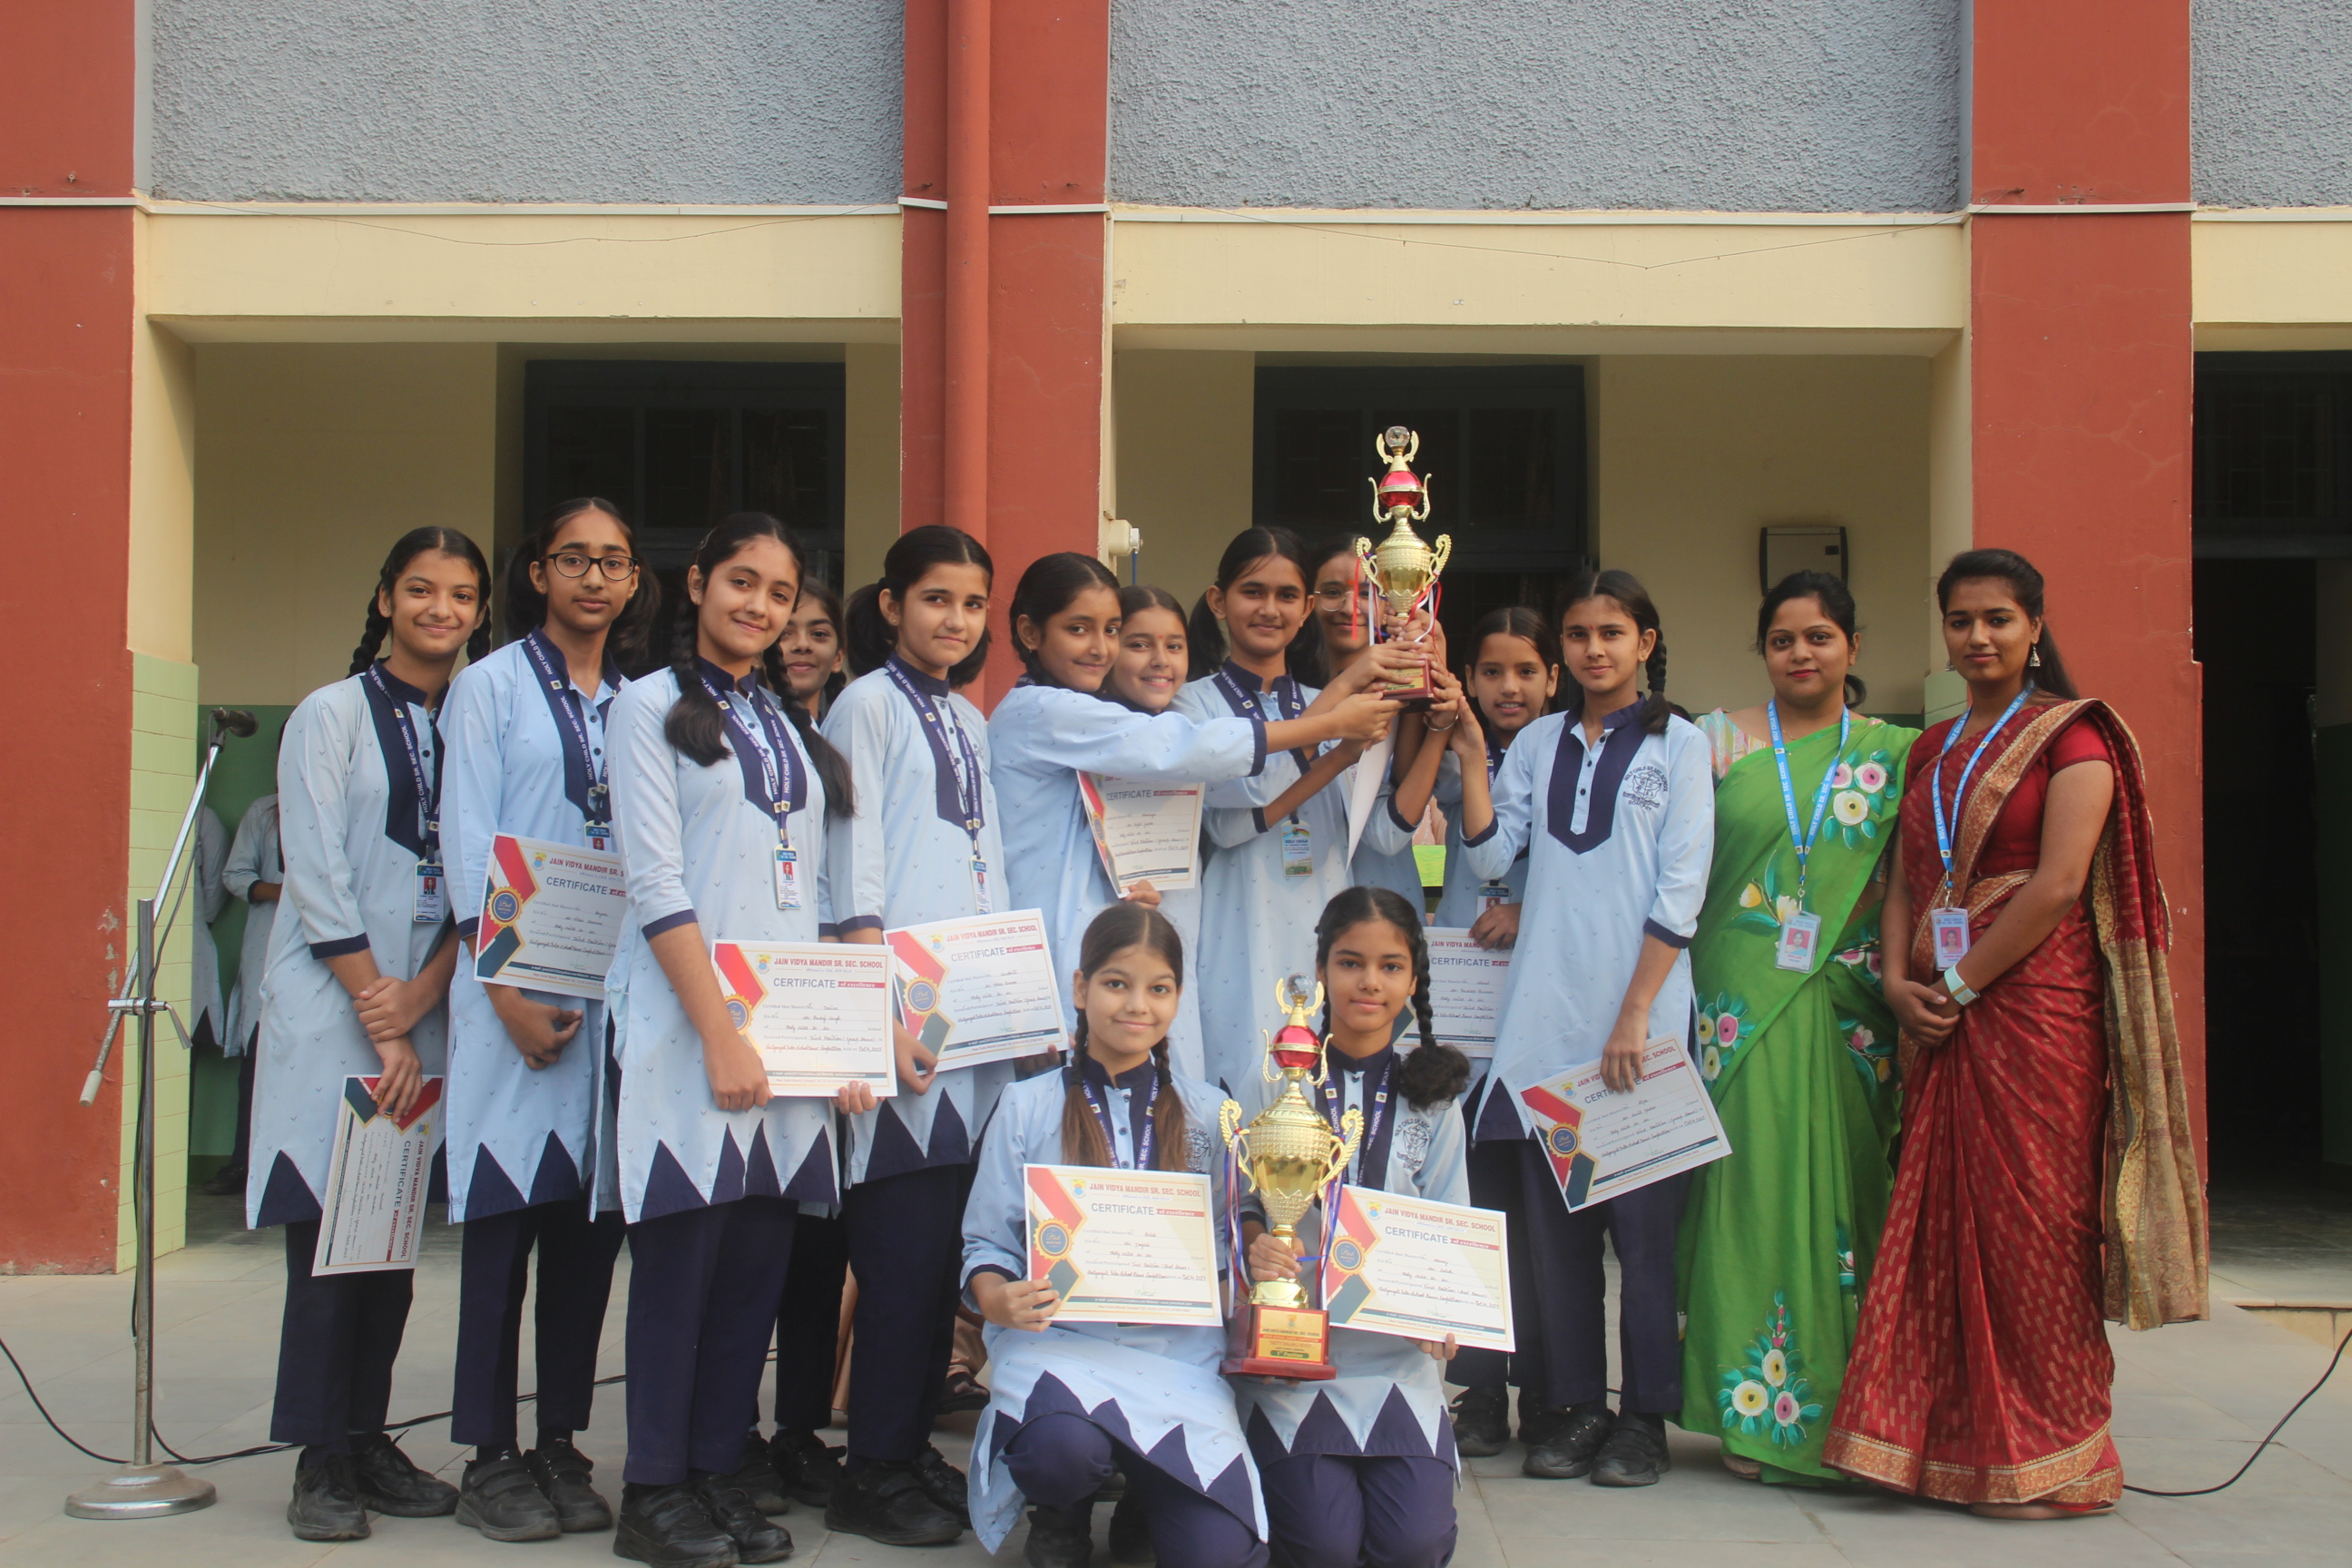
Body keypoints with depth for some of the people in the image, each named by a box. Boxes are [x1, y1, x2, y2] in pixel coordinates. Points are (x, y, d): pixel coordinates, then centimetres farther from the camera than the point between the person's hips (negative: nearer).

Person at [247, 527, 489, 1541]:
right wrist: (377, 1019, -11)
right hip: (332, 1010, -4)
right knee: (329, 1225, -4)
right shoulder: (333, 715, -1)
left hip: (427, 1007, 4)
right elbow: (317, 879, -8)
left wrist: (424, 991, -9)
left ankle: (367, 1439, 17)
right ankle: (321, 1462, 4)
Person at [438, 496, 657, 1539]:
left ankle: (561, 1445, 15)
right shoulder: (492, 686, 2)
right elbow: (468, 843, -4)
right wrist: (507, 993, -13)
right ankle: (491, 1460, 7)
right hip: (516, 987, -4)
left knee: (592, 1217, 6)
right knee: (507, 1213, -2)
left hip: (616, 986, 4)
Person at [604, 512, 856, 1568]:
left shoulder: (793, 725, 17)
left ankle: (718, 1472, 15)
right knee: (684, 1248, -3)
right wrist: (720, 1034, -15)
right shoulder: (651, 708, -1)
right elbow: (657, 886, -9)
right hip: (689, 1017, -6)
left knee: (761, 1256, 5)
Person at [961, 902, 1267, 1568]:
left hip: (1178, 1347, 1)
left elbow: (1228, 1244, 12)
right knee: (1064, 1448, -36)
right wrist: (997, 1298, -17)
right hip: (1058, 1335, -1)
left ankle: (1147, 1502, 20)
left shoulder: (1209, 1114, 12)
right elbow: (987, 1241, 4)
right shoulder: (1028, 1107, 6)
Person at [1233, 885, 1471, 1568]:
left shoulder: (1430, 1094, 8)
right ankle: (1287, 1478, 18)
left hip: (1396, 1345, 2)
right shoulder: (1274, 1080, 2)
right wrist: (1255, 1244, -21)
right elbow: (1237, 1202, 2)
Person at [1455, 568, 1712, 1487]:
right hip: (1545, 1015, 3)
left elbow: (1681, 889, -3)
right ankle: (1571, 1406, 13)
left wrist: (1635, 1015, -10)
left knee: (1642, 1215, -2)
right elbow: (1489, 855, 4)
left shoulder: (1678, 744, 4)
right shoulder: (1538, 743, 14)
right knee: (1552, 1214, 4)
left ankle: (1645, 1415, 7)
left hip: (1641, 1015, -3)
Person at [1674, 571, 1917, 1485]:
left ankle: (1841, 1410, 11)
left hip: (1849, 1010, 1)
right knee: (1751, 1182, -3)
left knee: (1843, 1189, 1)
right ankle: (1755, 1409, 6)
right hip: (1741, 1000, -1)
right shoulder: (1719, 740, 8)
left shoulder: (1896, 753, 9)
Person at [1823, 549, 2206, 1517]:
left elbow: (2058, 884, -13)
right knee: (1942, 1222, 6)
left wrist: (1958, 983, -12)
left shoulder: (2071, 736, -3)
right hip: (1938, 1019, 6)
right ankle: (1953, 1443, 14)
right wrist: (1900, 982, -2)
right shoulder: (1933, 750, 18)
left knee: (2028, 1224, -4)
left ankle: (2048, 1460, 6)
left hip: (2034, 1010, -6)